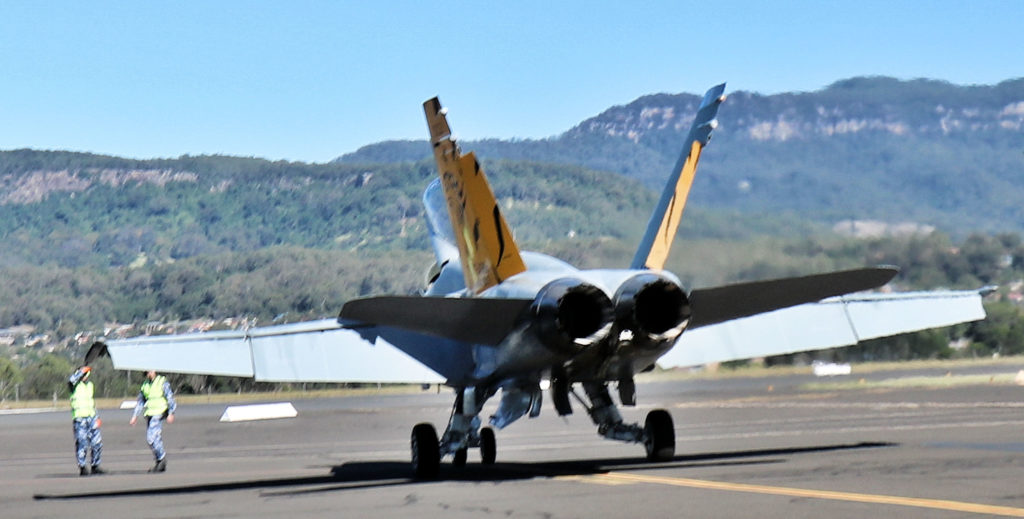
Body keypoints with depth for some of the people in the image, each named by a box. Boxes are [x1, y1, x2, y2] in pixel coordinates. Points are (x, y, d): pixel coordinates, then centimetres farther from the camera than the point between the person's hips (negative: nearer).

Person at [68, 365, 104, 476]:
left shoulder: (90, 384, 15)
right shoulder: (75, 385, -6)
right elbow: (71, 380, -32)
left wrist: (96, 417, 22)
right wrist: (83, 370, -26)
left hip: (91, 417, 7)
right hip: (79, 419, -7)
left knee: (97, 442, 6)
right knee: (82, 443, -6)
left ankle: (95, 467, 17)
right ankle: (82, 468, 0)